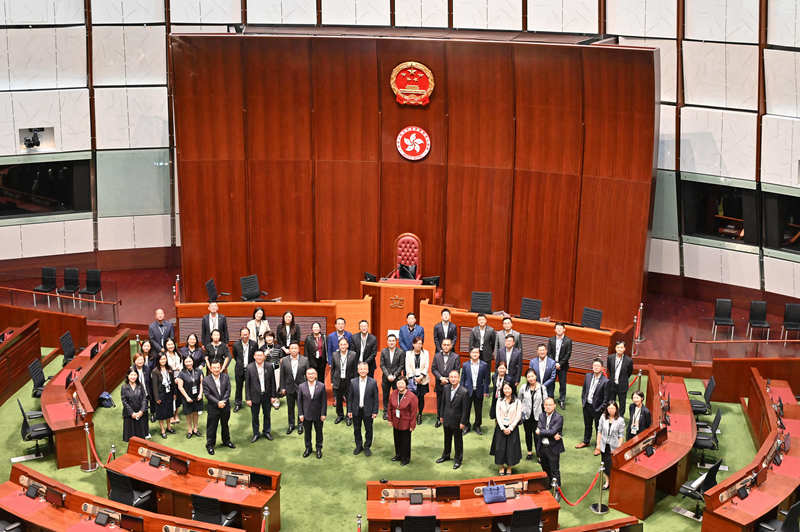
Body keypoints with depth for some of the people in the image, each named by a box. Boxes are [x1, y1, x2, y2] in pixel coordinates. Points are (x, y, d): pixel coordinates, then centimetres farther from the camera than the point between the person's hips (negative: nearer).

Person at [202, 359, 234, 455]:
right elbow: (207, 394, -14)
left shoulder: (226, 377, -1)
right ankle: (210, 445, 15)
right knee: (211, 427, 4)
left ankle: (226, 441, 37)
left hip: (225, 407, 3)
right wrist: (218, 403, -21)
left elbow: (228, 391, -5)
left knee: (225, 425, 19)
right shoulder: (206, 380, -10)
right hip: (213, 408, -3)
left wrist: (223, 401, -18)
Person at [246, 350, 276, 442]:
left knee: (267, 415, 14)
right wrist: (248, 398, -9)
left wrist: (273, 395, 0)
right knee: (254, 416, 9)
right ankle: (256, 434, 23)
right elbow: (247, 384, -7)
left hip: (266, 395, 2)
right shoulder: (249, 368, -10)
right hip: (255, 396, -2)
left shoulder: (269, 367, -5)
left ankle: (267, 432, 31)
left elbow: (272, 382, 1)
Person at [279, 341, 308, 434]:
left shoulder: (305, 360, -5)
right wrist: (282, 387, -2)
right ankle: (291, 424, 26)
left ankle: (300, 424, 24)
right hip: (289, 388, 1)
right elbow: (282, 375, 1)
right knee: (290, 407, 12)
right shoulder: (284, 360, -3)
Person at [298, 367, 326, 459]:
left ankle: (319, 449, 27)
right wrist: (301, 414, -4)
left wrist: (323, 414, -8)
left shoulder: (321, 386, -8)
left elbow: (324, 401, -6)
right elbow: (299, 401, 0)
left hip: (318, 415, -1)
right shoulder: (302, 386, -4)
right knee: (307, 432, 13)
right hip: (306, 415, 1)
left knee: (319, 432, 12)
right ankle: (308, 448, 29)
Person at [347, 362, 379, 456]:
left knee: (368, 430, 10)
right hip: (356, 411, 2)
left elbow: (375, 398, -6)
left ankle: (367, 447, 27)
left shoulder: (373, 382, -9)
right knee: (356, 429, 14)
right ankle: (359, 446, 32)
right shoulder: (353, 382, -3)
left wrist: (375, 412, -7)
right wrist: (349, 410, 0)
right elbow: (350, 397, 2)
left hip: (368, 411, -2)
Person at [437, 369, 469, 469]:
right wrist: (442, 416, 10)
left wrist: (463, 422, -14)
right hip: (447, 419, 5)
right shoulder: (446, 388, -5)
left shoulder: (463, 392, -20)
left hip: (457, 421, -5)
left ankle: (458, 459, 26)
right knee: (447, 438, 22)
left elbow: (465, 408, -16)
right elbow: (443, 402, 7)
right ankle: (445, 455, 41)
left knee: (458, 440, 10)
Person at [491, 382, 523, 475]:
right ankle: (501, 467, 17)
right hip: (501, 428, 2)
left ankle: (509, 468, 16)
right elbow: (498, 415, 0)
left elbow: (518, 417, -5)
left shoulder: (517, 402, -3)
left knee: (511, 449, 1)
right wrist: (503, 428, -11)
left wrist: (510, 428, -12)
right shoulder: (500, 401, 3)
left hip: (512, 428, -2)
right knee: (500, 448, 2)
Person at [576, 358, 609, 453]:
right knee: (587, 425, 22)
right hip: (587, 406, 6)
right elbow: (584, 390, 12)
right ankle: (585, 441, 40)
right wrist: (583, 401, 7)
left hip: (597, 408, -5)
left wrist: (600, 409, -13)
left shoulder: (605, 381, -17)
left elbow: (606, 399, -13)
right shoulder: (588, 376, 1)